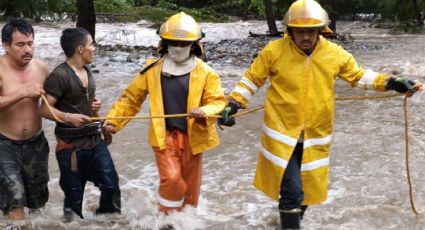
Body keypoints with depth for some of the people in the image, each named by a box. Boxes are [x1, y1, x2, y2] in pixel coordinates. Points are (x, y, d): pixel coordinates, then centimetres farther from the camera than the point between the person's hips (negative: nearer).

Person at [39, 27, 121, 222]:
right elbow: (45, 109, -17)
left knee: (111, 185, 11)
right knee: (74, 195, 4)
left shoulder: (87, 72, 10)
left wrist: (96, 104, 5)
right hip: (71, 146, -7)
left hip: (95, 141, 8)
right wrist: (68, 117, -31)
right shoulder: (59, 75, -17)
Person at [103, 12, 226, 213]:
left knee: (189, 185, 12)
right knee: (171, 179, -17)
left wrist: (205, 112, -27)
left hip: (192, 136, 1)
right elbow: (131, 98, 5)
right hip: (165, 135, -1)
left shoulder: (204, 72, -4)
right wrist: (113, 120, -2)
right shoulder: (153, 69, -1)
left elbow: (217, 101, -5)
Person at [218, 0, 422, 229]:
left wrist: (391, 83, 0)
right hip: (282, 133, -4)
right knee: (291, 190, -11)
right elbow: (252, 79, 1)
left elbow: (358, 76, 10)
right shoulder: (274, 51, -11)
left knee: (308, 187, 18)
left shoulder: (335, 54, -4)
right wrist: (232, 104, -6)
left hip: (316, 136, 4)